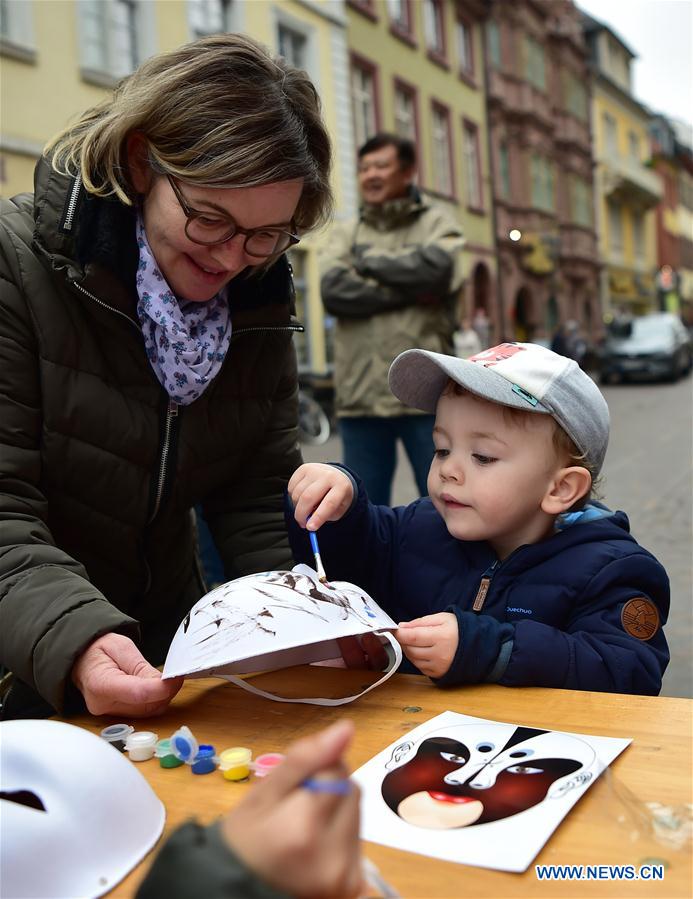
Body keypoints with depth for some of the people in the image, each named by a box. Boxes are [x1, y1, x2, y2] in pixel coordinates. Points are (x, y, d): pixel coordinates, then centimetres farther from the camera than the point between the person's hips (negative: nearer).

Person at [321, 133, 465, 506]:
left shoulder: (436, 222, 8)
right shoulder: (345, 234, 14)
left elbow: (434, 267, -14)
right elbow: (334, 291, -4)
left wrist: (370, 259, -1)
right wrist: (408, 293, -10)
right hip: (360, 395, 3)